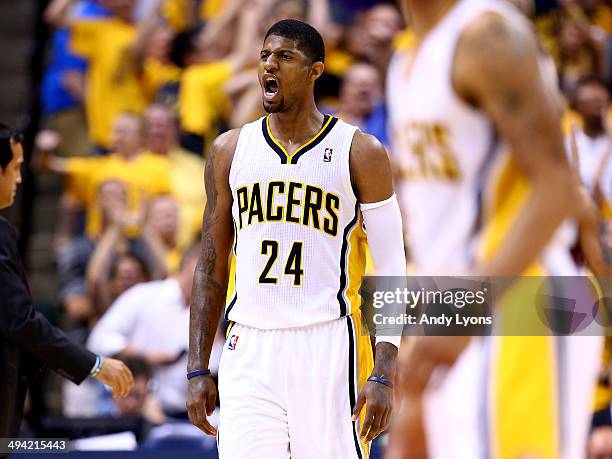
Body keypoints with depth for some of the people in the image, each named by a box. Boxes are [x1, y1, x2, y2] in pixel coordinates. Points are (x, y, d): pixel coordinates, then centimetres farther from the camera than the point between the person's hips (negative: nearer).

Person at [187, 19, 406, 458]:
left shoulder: (359, 153, 1)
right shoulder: (230, 150, 12)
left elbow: (391, 270, -1)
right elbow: (212, 266, 15)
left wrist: (384, 375, -10)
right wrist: (198, 369, 8)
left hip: (328, 350, -3)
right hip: (249, 350, 3)